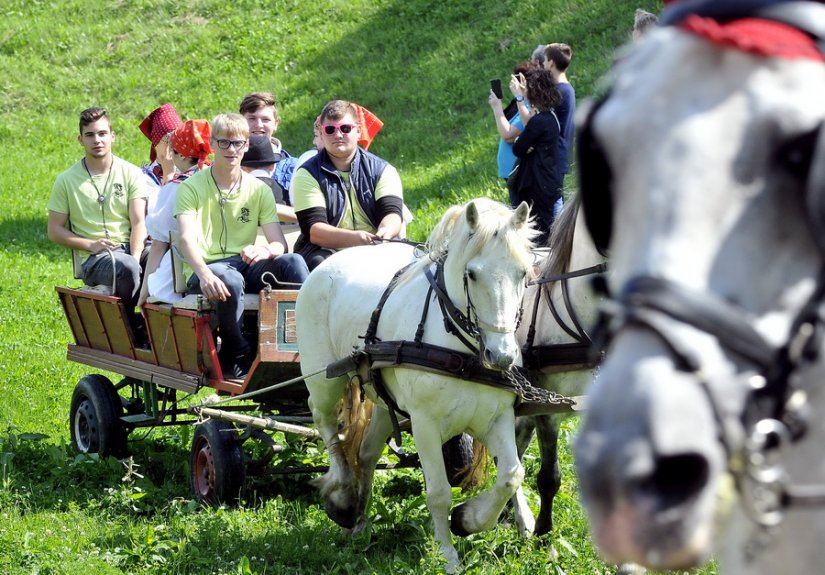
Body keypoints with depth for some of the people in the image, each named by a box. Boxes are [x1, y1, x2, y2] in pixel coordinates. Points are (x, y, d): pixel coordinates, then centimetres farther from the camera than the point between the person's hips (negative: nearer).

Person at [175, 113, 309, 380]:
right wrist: (204, 274, -36)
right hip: (209, 267, -3)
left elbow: (279, 243, 3)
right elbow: (187, 239, -14)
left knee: (293, 262, -27)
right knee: (230, 280, -39)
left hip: (247, 265, 3)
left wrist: (265, 250, -25)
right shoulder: (191, 188, 2)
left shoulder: (259, 190, 12)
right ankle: (236, 358, -19)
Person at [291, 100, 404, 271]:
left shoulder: (382, 170, 11)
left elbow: (392, 213, -4)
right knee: (318, 261, -36)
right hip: (326, 251, -2)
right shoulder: (308, 174, 3)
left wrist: (385, 233, -31)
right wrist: (353, 238, -30)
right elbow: (313, 231, -10)